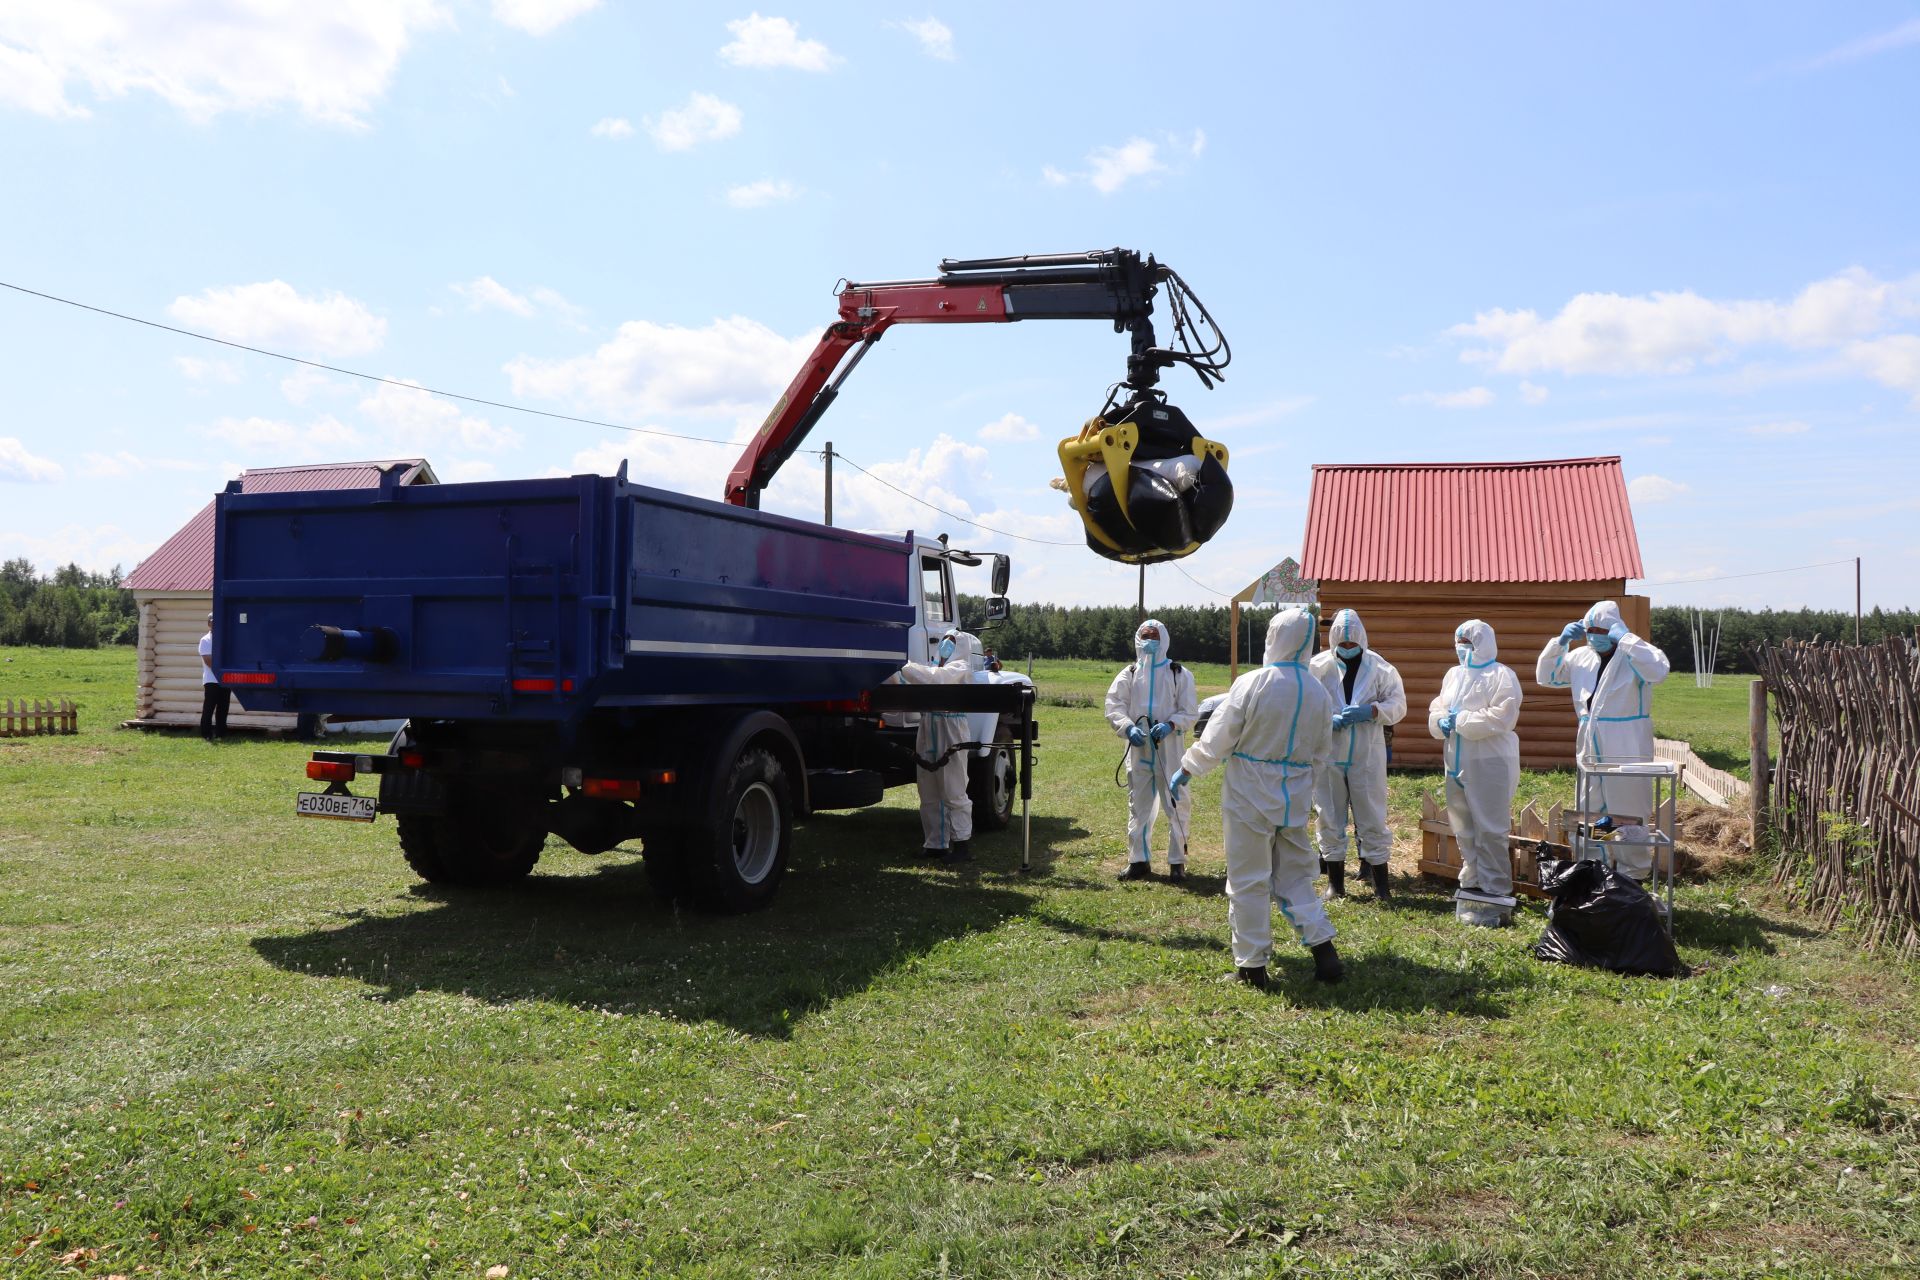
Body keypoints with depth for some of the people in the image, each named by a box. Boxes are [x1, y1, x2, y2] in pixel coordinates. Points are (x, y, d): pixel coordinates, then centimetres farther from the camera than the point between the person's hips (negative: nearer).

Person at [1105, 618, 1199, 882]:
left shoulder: (1179, 674, 2)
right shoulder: (1129, 674, 8)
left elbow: (1190, 711, 0)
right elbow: (1114, 705, 4)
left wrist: (1170, 725, -18)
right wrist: (1128, 727, -14)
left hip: (1170, 749, -2)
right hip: (1138, 749, 2)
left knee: (1176, 805, 1)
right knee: (1138, 805, 8)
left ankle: (1177, 861, 12)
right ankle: (1139, 860, 18)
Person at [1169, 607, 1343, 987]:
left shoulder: (1252, 684, -16)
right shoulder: (1319, 693, 0)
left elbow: (1217, 738, -11)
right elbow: (1320, 751, 11)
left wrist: (1185, 771, 2)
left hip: (1250, 796, -4)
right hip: (1295, 798, 4)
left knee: (1248, 880, 6)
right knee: (1294, 875, 18)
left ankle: (1252, 965, 12)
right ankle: (1323, 950, 9)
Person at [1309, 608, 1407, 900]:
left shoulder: (1379, 668, 0)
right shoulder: (1318, 666, -3)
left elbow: (1398, 706, 1)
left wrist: (1370, 711, -16)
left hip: (1367, 754, 0)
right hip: (1327, 753, 1)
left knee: (1372, 816, 3)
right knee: (1330, 816, 9)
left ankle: (1380, 881, 14)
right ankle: (1335, 881, 21)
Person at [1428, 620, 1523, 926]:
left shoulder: (1502, 676, -9)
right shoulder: (1454, 675, 15)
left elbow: (1500, 717, -19)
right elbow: (1437, 710, 15)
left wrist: (1459, 720, -17)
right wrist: (1441, 721, -7)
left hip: (1490, 763, -8)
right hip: (1457, 762, 8)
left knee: (1490, 831, -6)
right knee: (1464, 831, 14)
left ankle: (1495, 896, -1)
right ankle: (1472, 888, 24)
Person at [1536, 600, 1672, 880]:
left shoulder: (1632, 658, -12)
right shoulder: (1582, 657, 8)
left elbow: (1659, 670, -32)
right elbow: (1546, 677, 14)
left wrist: (1626, 638, -28)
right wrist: (1560, 641, 0)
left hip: (1626, 751, -7)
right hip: (1590, 750, 7)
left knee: (1628, 817, 0)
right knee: (1592, 818, 16)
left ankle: (1634, 879, 12)